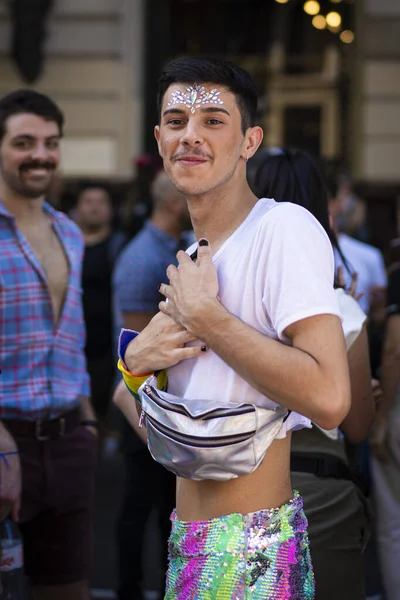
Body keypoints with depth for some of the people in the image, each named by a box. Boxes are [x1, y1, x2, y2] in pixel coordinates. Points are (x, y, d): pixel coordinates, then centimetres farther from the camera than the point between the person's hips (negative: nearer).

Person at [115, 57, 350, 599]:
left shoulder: (285, 228, -16)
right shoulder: (192, 253, 13)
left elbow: (328, 399, -28)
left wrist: (203, 315, -20)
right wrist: (136, 360, -2)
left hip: (253, 553, -8)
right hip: (187, 536, 9)